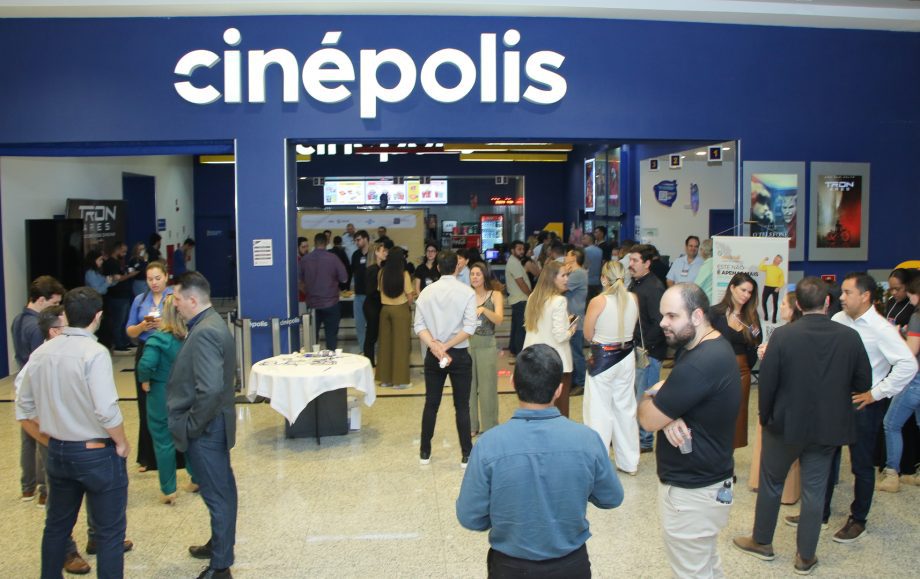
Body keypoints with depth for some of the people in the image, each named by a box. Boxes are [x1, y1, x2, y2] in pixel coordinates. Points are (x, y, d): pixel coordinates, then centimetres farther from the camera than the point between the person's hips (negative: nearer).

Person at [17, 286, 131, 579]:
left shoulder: (41, 353, 2)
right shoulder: (94, 352, -19)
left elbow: (24, 410, 9)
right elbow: (107, 411, -26)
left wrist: (50, 440, 18)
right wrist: (122, 443, -10)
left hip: (57, 453, 7)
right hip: (97, 453, -7)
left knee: (57, 526, 23)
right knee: (109, 531, 6)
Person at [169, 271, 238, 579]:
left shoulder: (204, 333, -24)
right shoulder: (212, 322, 8)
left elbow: (209, 389, -32)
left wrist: (191, 425, -20)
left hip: (205, 430, -10)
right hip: (215, 424, 10)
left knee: (217, 494, 3)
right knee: (222, 489, 22)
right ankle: (220, 543, 40)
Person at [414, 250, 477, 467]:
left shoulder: (427, 291, 0)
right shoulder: (467, 292, -8)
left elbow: (419, 325, -7)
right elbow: (469, 327, -16)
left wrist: (435, 346, -15)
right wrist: (446, 346, -14)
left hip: (433, 355, 3)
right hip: (460, 355, -2)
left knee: (431, 404, 13)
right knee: (462, 406, 6)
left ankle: (425, 452, 22)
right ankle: (466, 454, 10)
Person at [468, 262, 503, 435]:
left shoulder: (495, 295, 0)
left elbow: (499, 320, -13)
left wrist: (484, 310, -28)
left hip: (487, 345, -2)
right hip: (467, 344, 2)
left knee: (487, 387, 3)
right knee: (468, 387, 8)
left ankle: (489, 427, 14)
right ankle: (471, 426, 19)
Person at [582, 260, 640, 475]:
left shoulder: (598, 302, -16)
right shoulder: (633, 299, -3)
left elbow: (588, 336, -7)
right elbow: (632, 327, 11)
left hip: (603, 359, -5)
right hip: (627, 357, 5)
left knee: (599, 411, 5)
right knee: (625, 408, 16)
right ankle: (629, 462, 27)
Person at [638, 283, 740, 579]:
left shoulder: (699, 364, -29)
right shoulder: (714, 346, 5)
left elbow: (649, 419, -22)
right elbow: (680, 396, 9)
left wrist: (651, 396, 0)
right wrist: (669, 415, -14)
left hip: (691, 491, -10)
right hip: (707, 480, 10)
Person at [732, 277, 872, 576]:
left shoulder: (782, 335, -18)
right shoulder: (850, 337, -10)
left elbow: (766, 382, -14)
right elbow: (863, 383, -2)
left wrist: (765, 417, 2)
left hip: (786, 424, -2)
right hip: (828, 427, 2)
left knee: (771, 483, 17)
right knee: (814, 490, 13)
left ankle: (761, 542, 32)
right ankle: (805, 557, 24)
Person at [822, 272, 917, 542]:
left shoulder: (880, 328, -18)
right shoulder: (838, 320, -2)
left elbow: (908, 364, -21)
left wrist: (877, 393, -18)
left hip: (863, 404, -5)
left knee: (861, 464, 10)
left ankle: (858, 520, 27)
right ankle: (819, 511, 31)